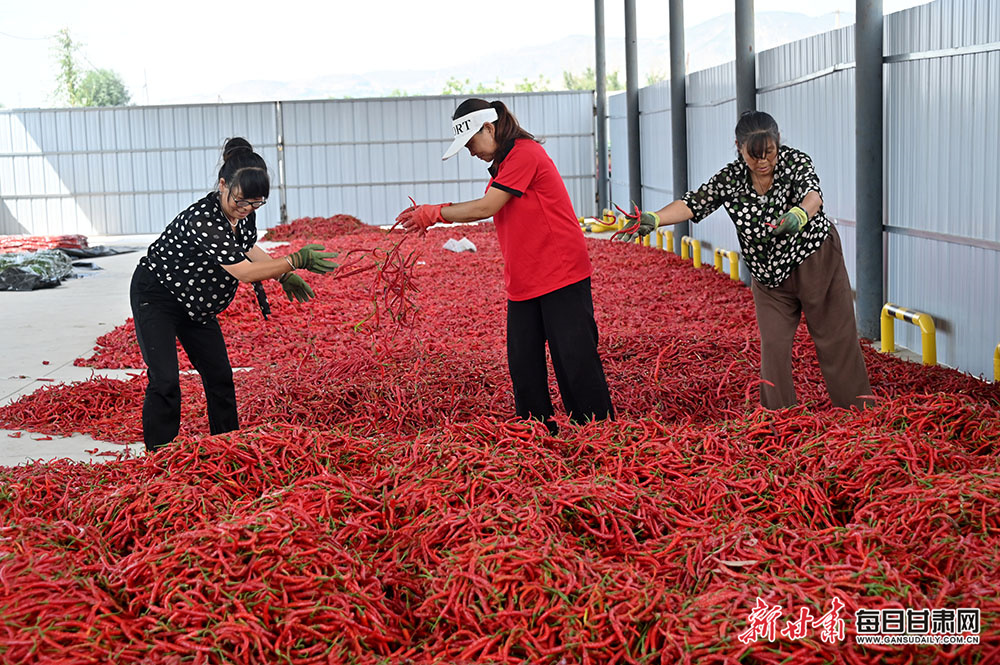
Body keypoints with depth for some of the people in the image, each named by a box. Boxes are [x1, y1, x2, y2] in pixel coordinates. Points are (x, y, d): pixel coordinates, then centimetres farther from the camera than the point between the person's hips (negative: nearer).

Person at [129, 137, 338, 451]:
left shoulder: (244, 212, -10)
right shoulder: (203, 220, -35)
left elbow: (247, 248, 12)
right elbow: (243, 271, -37)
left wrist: (284, 276, 3)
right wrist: (296, 260, -36)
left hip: (198, 301, 8)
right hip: (156, 297, -8)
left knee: (220, 376, 9)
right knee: (165, 381, -15)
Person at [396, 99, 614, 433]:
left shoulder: (524, 153, -14)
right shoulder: (505, 162, 18)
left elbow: (486, 208, -16)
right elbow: (487, 207, 13)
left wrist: (434, 213, -8)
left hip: (560, 276, -10)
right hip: (523, 281, 10)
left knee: (575, 360, -6)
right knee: (523, 365, 7)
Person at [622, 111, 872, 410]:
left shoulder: (795, 161, -17)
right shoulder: (730, 178, -8)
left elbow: (813, 194, -35)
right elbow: (694, 203, -9)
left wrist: (799, 214, -58)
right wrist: (653, 219, -27)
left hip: (816, 260, -3)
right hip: (769, 277, 3)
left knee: (835, 338, 4)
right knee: (773, 346, 2)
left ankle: (857, 413, 16)